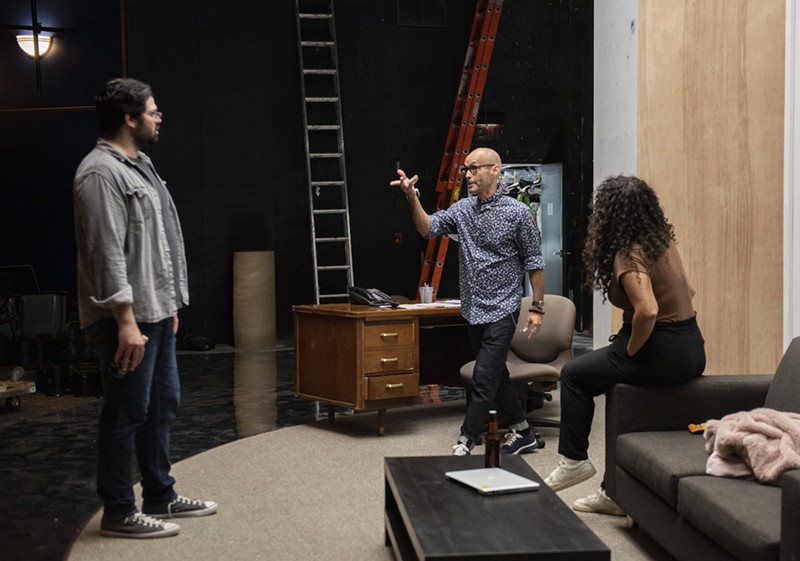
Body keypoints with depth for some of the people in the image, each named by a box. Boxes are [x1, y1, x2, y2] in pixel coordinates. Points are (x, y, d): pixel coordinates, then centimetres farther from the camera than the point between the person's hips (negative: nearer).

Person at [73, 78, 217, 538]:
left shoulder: (140, 165, 17)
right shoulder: (101, 173, -15)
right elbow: (107, 252, -21)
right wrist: (126, 320, -24)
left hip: (157, 313, 10)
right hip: (129, 318, -10)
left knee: (162, 406, 16)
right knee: (127, 414, -3)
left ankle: (161, 497, 28)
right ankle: (120, 513, 8)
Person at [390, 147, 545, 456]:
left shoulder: (517, 213, -8)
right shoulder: (462, 209, 6)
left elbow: (534, 263, -4)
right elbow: (428, 228, -8)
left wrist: (537, 308, -6)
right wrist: (412, 197, -24)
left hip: (502, 311, -7)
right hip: (473, 310, 7)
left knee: (484, 379, -9)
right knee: (496, 375, 16)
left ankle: (464, 445, -5)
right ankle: (522, 433, 30)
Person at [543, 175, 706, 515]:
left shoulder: (629, 254, -17)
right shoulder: (663, 240, 9)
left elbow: (648, 310, -32)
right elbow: (686, 292, 20)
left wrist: (631, 349, -14)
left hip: (663, 355, -9)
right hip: (691, 349, 9)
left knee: (574, 375, 10)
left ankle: (574, 460, 20)